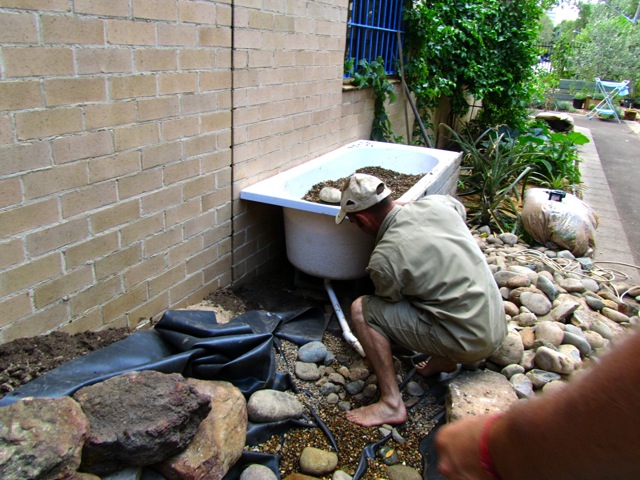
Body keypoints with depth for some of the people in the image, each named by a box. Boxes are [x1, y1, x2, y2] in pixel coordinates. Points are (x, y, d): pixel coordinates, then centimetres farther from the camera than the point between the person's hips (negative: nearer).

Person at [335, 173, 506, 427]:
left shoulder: (383, 259, -19)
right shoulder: (437, 203, -3)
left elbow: (389, 303, 2)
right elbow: (460, 207, 23)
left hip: (468, 343, -7)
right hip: (497, 327, 8)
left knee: (362, 309, -7)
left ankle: (391, 404, -4)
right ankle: (442, 359, 21)